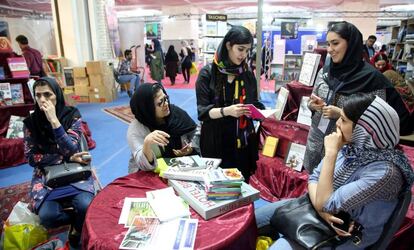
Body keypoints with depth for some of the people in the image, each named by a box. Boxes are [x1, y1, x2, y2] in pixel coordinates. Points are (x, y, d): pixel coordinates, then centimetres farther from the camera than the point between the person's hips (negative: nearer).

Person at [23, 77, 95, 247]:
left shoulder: (72, 115, -7)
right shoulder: (30, 122, -3)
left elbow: (71, 151, -18)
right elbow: (31, 158, -4)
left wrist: (54, 121, -26)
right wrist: (66, 158, -15)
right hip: (46, 174, 2)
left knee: (85, 206, -28)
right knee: (47, 216, -25)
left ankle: (77, 228, 7)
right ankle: (81, 219, 5)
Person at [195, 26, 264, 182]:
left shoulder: (248, 75, 7)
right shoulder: (208, 73, -6)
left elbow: (254, 105, 12)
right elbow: (202, 111, -11)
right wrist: (226, 111, -27)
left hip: (243, 141, 4)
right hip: (216, 142, -3)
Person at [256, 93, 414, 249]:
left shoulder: (384, 171, -29)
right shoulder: (349, 145, -9)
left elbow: (325, 203, -28)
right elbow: (314, 177, 0)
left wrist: (331, 153, -27)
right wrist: (321, 209, -19)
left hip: (348, 236, -6)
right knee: (251, 219, 4)